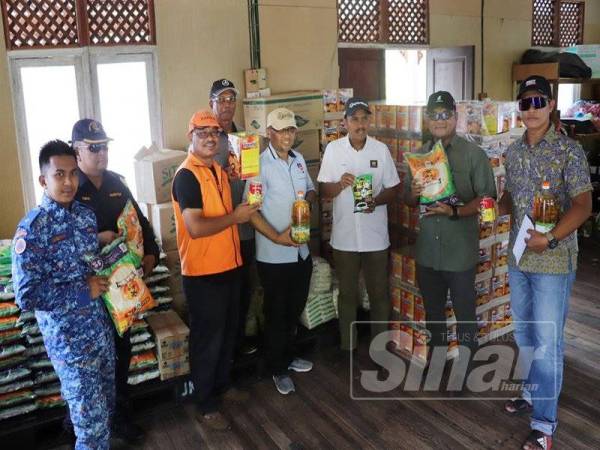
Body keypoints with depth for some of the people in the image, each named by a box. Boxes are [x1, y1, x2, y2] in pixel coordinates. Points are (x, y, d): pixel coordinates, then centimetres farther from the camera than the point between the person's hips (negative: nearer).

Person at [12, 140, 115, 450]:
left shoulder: (85, 215, 2)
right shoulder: (32, 228, -18)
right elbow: (26, 295, -20)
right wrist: (84, 291, -19)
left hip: (101, 327, 6)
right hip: (68, 338, -6)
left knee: (106, 405, 21)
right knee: (92, 418, 4)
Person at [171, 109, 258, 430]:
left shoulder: (219, 171, 10)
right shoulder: (186, 176, -18)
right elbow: (195, 228, -27)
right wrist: (235, 217, -17)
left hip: (228, 267, 9)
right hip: (202, 273, -8)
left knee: (228, 333, 21)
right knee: (207, 339, 4)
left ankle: (222, 385, 41)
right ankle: (205, 406, 21)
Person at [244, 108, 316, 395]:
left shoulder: (298, 159, 6)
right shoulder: (260, 164, -16)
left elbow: (311, 190, 18)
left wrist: (309, 198, -5)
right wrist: (276, 237, -25)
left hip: (301, 250, 7)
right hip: (274, 255, -7)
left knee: (295, 309, 21)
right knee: (277, 314, 9)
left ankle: (289, 356, 41)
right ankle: (278, 369, 27)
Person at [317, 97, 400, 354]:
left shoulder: (381, 149, -1)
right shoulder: (333, 149, -2)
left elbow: (393, 189, 3)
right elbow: (324, 191, 0)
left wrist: (376, 201, -18)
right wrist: (340, 184, -22)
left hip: (376, 236, 0)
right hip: (344, 236, 0)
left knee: (379, 293, 11)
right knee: (347, 294, 12)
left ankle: (380, 346, 29)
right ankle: (348, 346, 28)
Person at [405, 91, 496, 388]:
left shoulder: (474, 154, -7)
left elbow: (487, 198, -11)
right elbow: (408, 200, 11)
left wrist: (456, 211, -25)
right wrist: (413, 194, -12)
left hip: (460, 252, -4)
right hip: (427, 251, 5)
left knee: (464, 313, 9)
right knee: (433, 311, 19)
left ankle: (463, 369, 27)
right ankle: (437, 359, 39)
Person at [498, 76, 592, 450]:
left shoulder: (569, 150, -10)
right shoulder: (514, 151, 7)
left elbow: (583, 206, -14)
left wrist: (550, 239, -25)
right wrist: (495, 207, -4)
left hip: (554, 261, -6)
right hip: (517, 258, 6)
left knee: (548, 342, 0)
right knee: (524, 335, 18)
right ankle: (534, 392, 38)